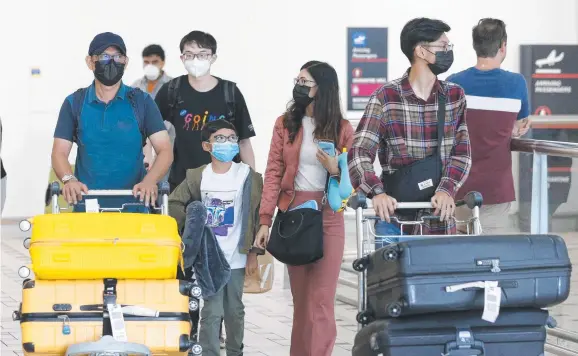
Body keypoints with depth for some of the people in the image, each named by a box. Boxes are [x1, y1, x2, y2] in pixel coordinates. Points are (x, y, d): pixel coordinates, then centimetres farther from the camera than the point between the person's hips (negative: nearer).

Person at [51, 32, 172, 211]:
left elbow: (165, 150, 1)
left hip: (133, 203, 0)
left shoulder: (142, 102, 7)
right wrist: (69, 180, -17)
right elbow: (59, 153, 5)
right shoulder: (74, 103, 10)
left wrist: (149, 181, -19)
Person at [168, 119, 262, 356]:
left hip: (236, 258, 1)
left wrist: (253, 252, -3)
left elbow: (258, 216, 0)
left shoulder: (248, 177, -1)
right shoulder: (197, 177, 1)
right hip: (207, 257, 0)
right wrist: (177, 238, 6)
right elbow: (176, 204, 10)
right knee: (212, 311, -5)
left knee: (234, 310, 11)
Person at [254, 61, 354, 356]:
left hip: (328, 217, -2)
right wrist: (265, 220, -6)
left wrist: (336, 169, -18)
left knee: (321, 300, -5)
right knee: (300, 298, 8)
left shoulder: (342, 128, 1)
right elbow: (273, 173, 1)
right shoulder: (285, 123, 5)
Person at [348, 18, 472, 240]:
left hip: (439, 216, 3)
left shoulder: (455, 96, 7)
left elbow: (461, 153, 3)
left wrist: (446, 190, -16)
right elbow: (359, 153, -9)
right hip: (394, 213, -3)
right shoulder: (386, 98, -4)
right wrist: (377, 192, -27)